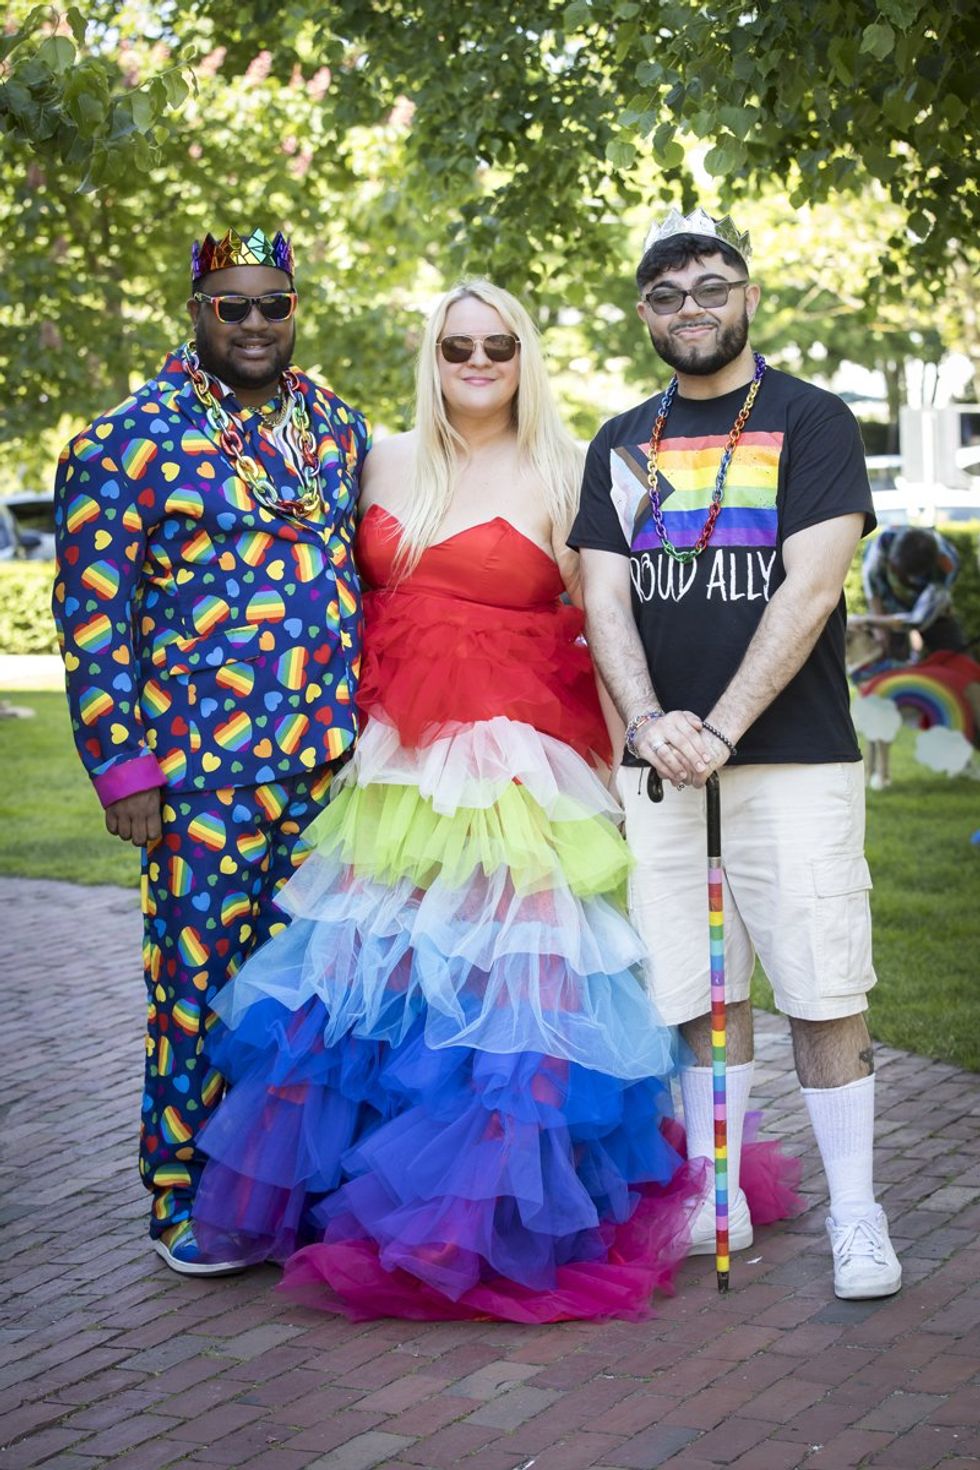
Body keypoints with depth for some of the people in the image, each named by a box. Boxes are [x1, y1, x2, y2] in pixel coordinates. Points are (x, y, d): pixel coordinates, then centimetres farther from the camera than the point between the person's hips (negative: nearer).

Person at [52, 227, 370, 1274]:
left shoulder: (336, 426, 12)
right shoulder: (129, 441, -4)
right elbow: (90, 613, -7)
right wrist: (122, 767, -11)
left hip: (336, 757, 5)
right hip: (204, 766, -5)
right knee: (198, 977, 0)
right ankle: (184, 1201, 14)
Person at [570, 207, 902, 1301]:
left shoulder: (810, 421, 1)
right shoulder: (620, 447, 15)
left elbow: (809, 592, -9)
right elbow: (605, 599, 6)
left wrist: (720, 731, -17)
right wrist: (649, 721, -12)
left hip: (794, 757, -4)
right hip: (663, 761, 4)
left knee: (823, 992, -4)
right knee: (700, 990, 6)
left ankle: (854, 1210, 6)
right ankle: (717, 1200, 17)